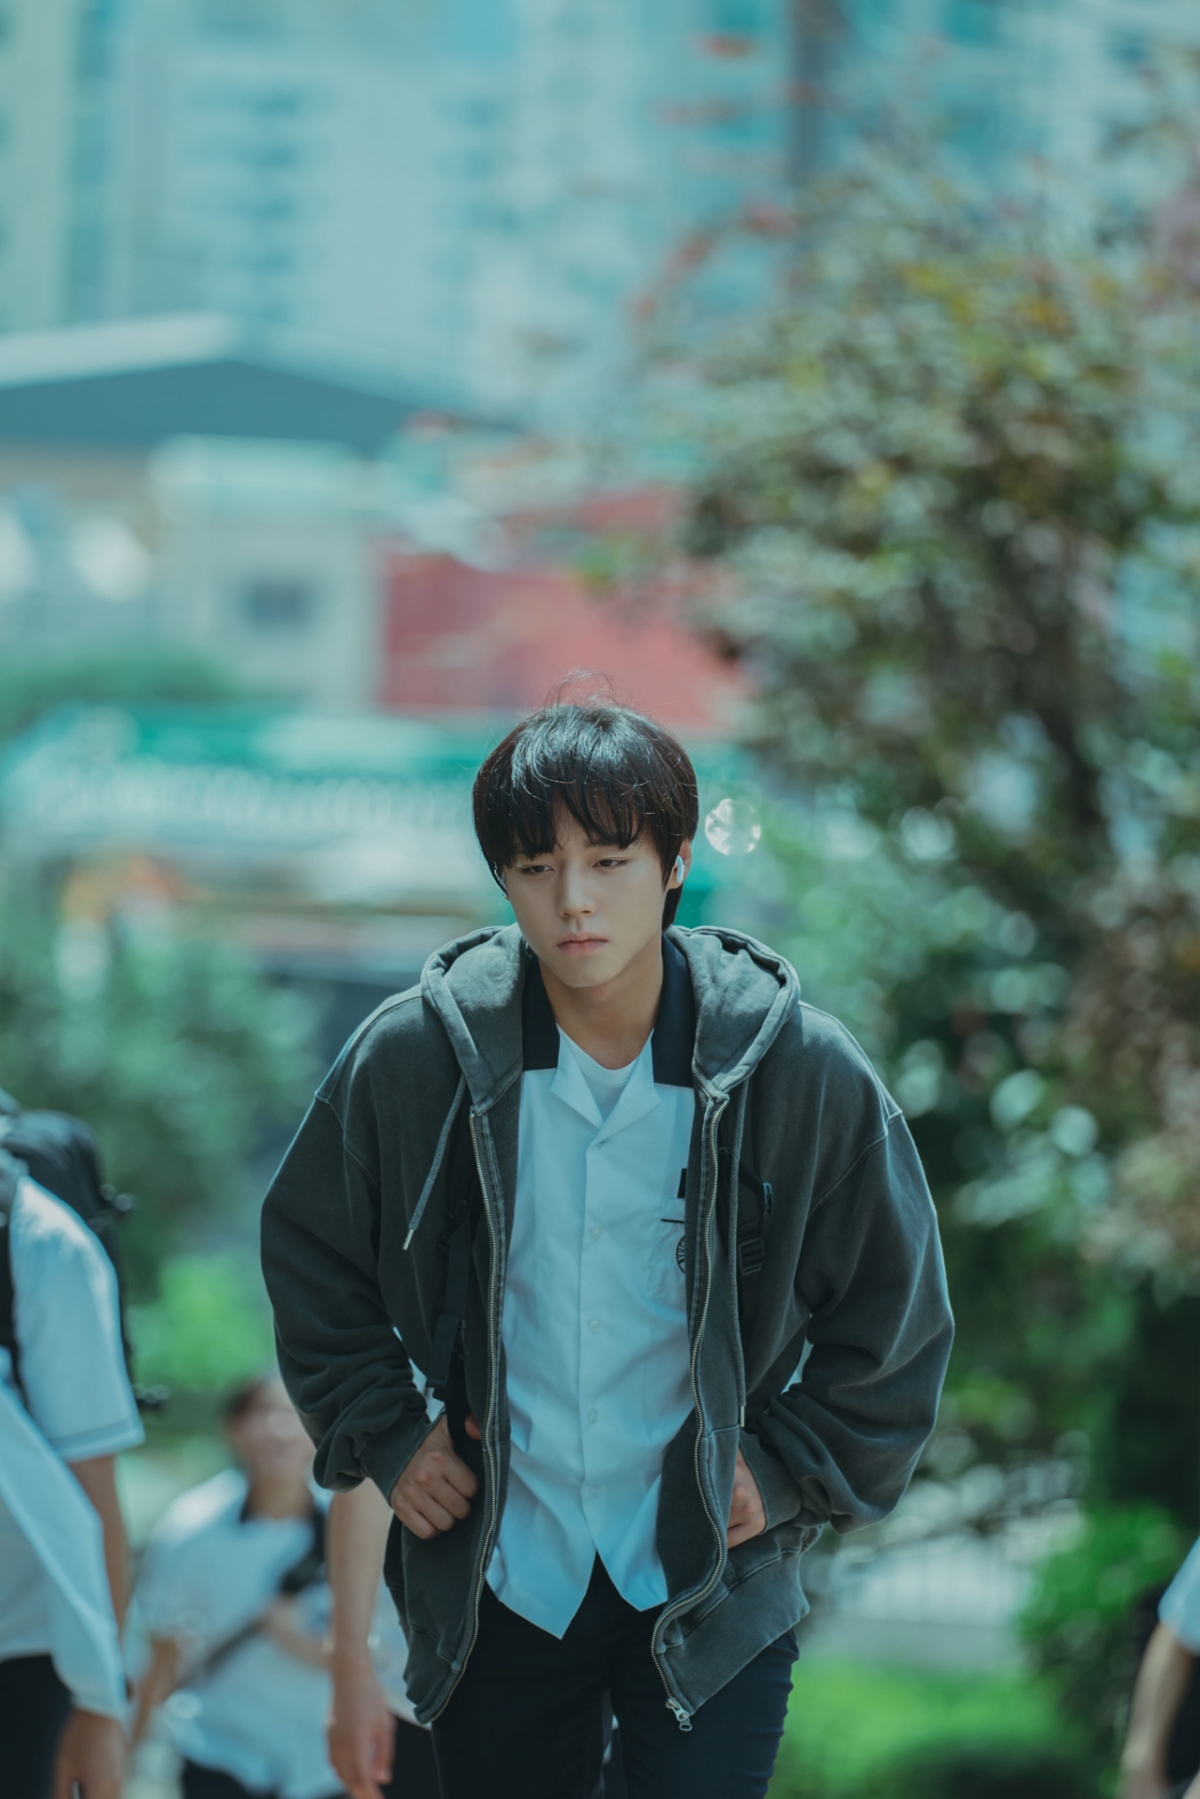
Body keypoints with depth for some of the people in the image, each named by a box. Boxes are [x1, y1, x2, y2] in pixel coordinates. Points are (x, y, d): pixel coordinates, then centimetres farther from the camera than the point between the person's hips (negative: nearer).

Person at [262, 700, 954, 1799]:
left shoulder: (800, 1071, -9)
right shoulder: (413, 1058, -7)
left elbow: (893, 1314, 5)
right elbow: (311, 1254, 11)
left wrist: (790, 1471, -1)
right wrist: (380, 1437, 4)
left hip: (710, 1585, -1)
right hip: (498, 1576, 1)